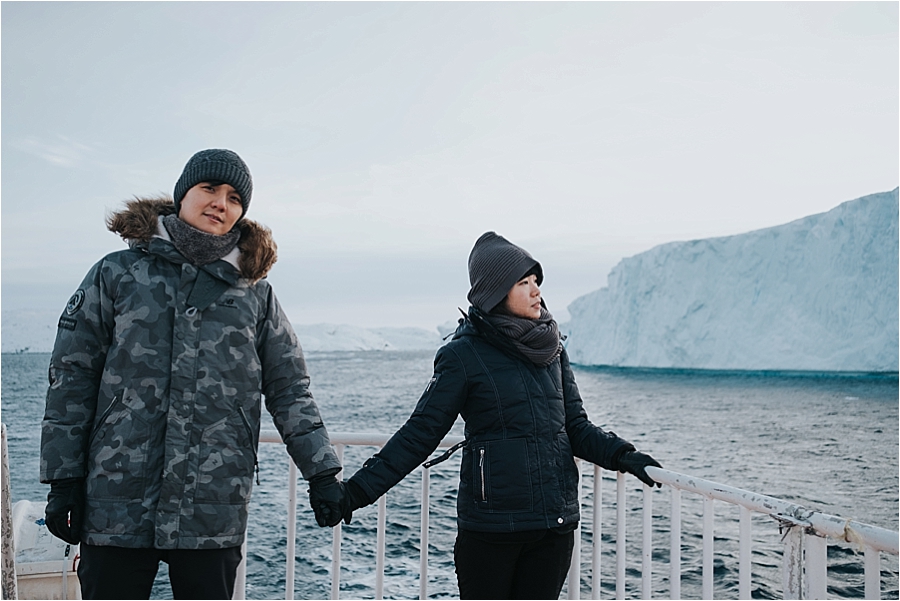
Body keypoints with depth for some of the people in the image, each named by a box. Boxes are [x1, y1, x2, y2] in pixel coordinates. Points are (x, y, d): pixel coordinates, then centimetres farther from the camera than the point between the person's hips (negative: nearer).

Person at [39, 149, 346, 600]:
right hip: (118, 502, -1)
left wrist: (321, 472, 4)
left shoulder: (256, 295, 9)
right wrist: (63, 480, 0)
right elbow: (72, 379, 5)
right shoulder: (117, 274, 5)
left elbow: (289, 390, 12)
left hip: (214, 510, 1)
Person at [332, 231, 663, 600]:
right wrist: (358, 490, -11)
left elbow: (576, 426, 11)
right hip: (491, 525, -4)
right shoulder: (464, 355, -7)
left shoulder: (551, 349, 7)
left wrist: (621, 456, -5)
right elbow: (420, 433, -6)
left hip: (555, 524, 5)